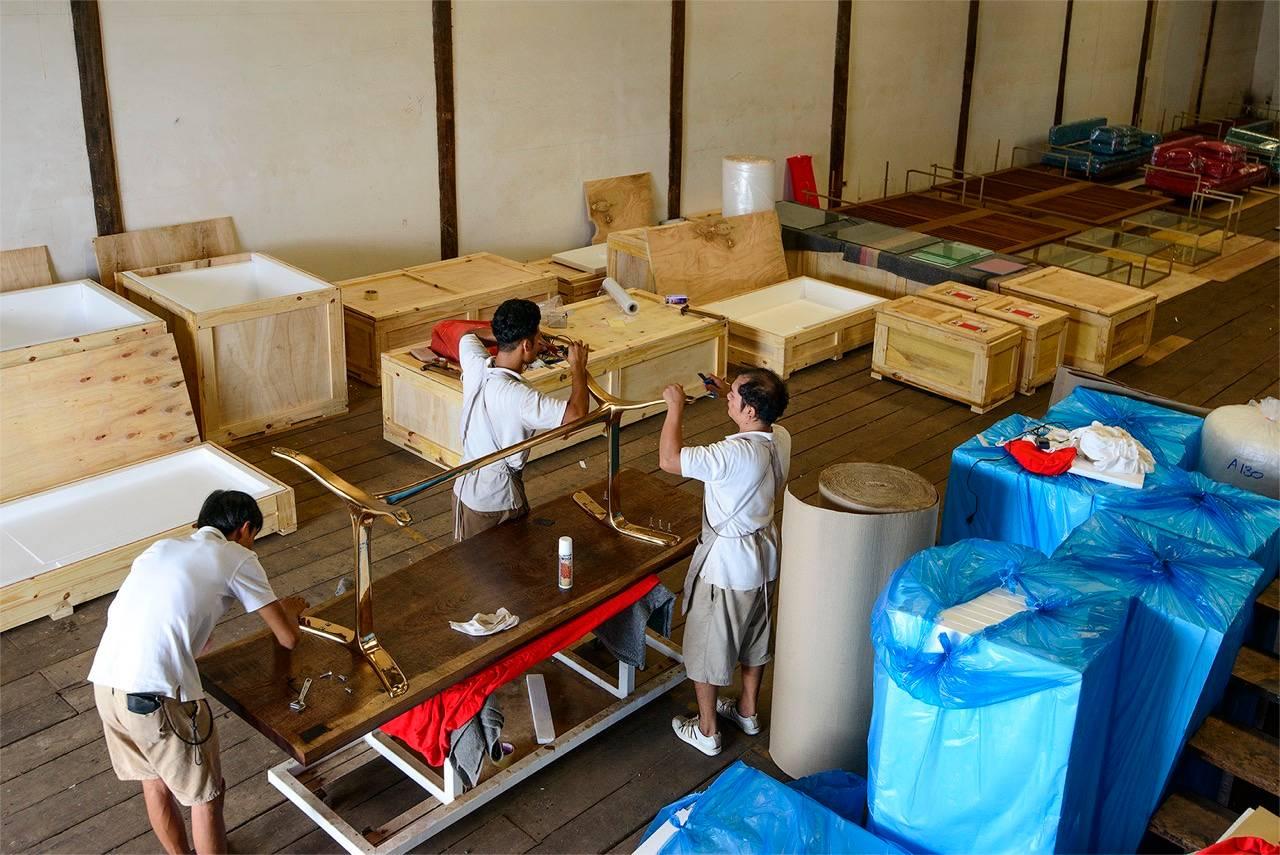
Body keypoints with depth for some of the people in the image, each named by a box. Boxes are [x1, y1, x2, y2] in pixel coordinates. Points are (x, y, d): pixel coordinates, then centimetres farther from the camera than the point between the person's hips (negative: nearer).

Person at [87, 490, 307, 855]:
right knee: (207, 794, 13)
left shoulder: (161, 547, 22)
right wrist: (290, 610, 30)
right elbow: (288, 638, 7)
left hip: (105, 682, 7)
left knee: (154, 780, 28)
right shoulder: (237, 558, 5)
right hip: (157, 694, -7)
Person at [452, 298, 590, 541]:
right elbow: (576, 414, -37)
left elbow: (468, 336, 15)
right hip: (499, 501, -7)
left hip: (465, 489, 7)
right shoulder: (516, 395, -30)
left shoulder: (475, 364, -9)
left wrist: (510, 336, 6)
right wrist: (578, 367, -21)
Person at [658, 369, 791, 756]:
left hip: (725, 564, -8)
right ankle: (747, 711, 45)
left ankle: (706, 731, 28)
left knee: (706, 648, 13)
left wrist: (675, 407, -21)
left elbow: (669, 459, -31)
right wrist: (728, 394, 6)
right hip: (763, 554, 8)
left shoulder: (735, 454, -34)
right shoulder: (780, 438, -9)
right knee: (753, 638, 26)